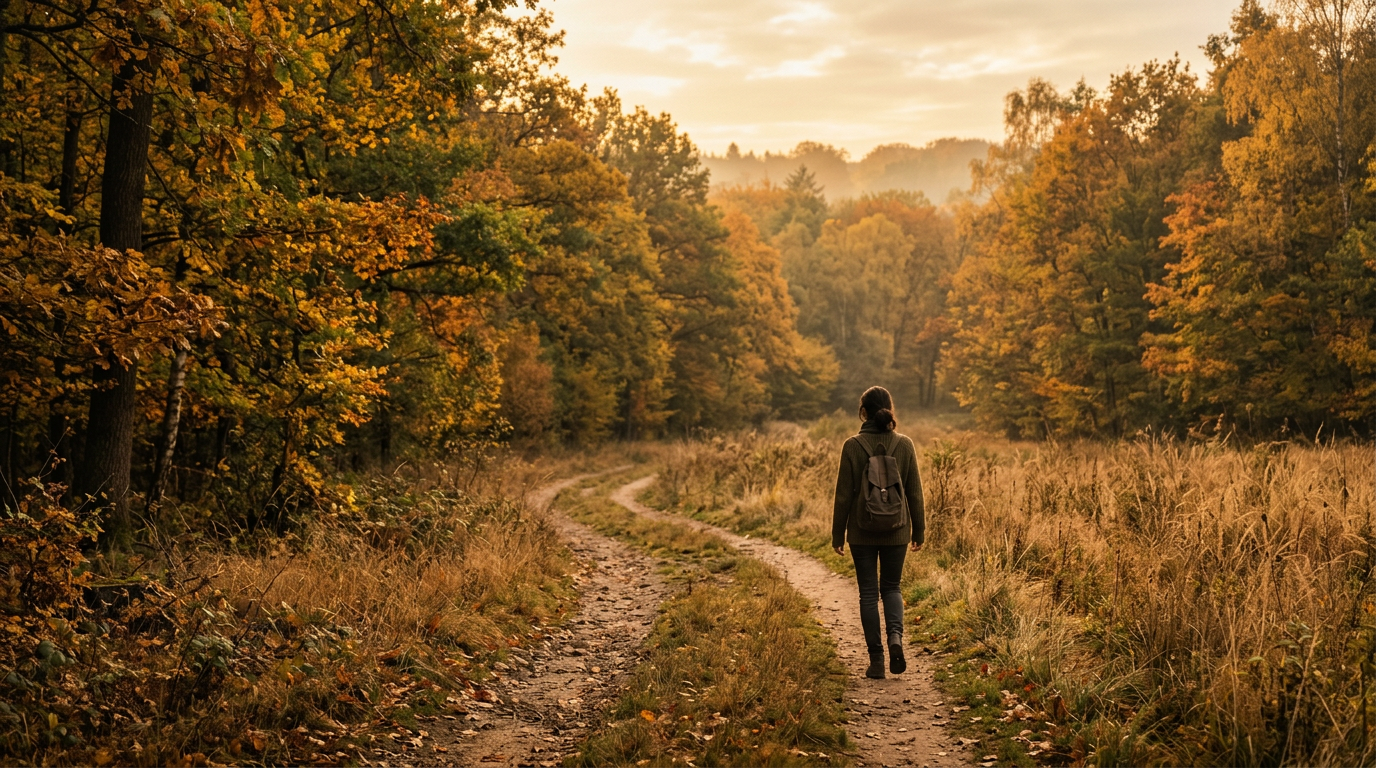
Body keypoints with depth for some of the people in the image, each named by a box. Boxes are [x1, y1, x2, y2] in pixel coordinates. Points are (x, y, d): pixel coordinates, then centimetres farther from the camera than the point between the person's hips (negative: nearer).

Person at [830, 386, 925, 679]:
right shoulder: (905, 445, -3)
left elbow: (844, 495, -6)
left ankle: (876, 660, 7)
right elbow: (915, 492, 1)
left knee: (868, 593, 8)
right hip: (896, 532, 2)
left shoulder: (853, 446, -9)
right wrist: (919, 529, 12)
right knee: (891, 587, 18)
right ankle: (895, 636, -8)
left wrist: (837, 534, 3)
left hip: (862, 533, -2)